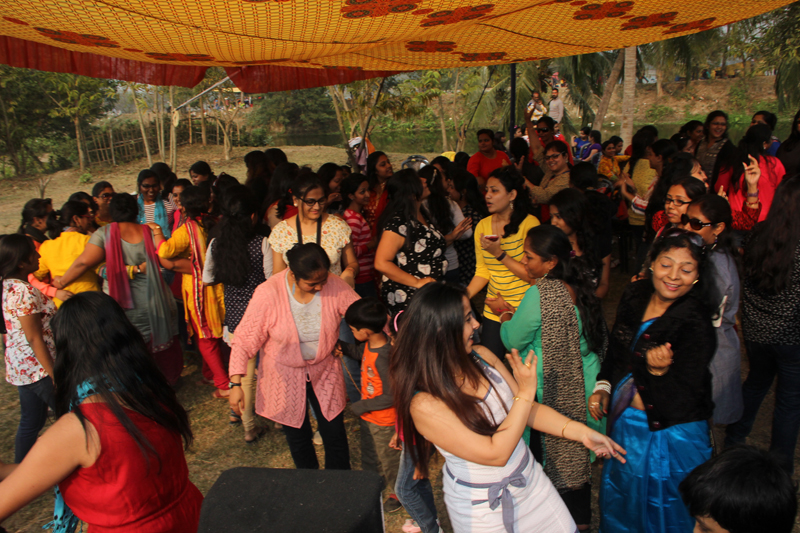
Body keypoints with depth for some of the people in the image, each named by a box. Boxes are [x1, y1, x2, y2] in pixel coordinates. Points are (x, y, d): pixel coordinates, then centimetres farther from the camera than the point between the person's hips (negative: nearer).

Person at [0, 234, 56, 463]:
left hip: (20, 367, 9)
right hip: (37, 367, -9)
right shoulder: (24, 292, -22)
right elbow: (34, 338, -22)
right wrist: (54, 375, -19)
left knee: (30, 422, 18)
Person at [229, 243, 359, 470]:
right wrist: (236, 384, -18)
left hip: (325, 371, 1)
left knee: (335, 432, 10)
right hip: (285, 376, -1)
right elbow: (244, 340, -17)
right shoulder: (268, 294, -26)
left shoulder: (335, 285, -20)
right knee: (297, 436, 16)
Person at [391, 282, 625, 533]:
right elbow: (495, 454, -27)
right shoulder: (424, 404, -29)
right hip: (482, 508, -5)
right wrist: (526, 392, -26)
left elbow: (528, 409, 0)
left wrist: (582, 432, -8)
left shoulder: (481, 356, -10)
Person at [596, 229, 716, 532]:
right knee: (620, 498, 29)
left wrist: (659, 371, -41)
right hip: (625, 421, 6)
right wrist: (602, 387, 4)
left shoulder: (697, 324, -24)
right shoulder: (635, 295, -7)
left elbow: (682, 399, -24)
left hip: (669, 437, -6)